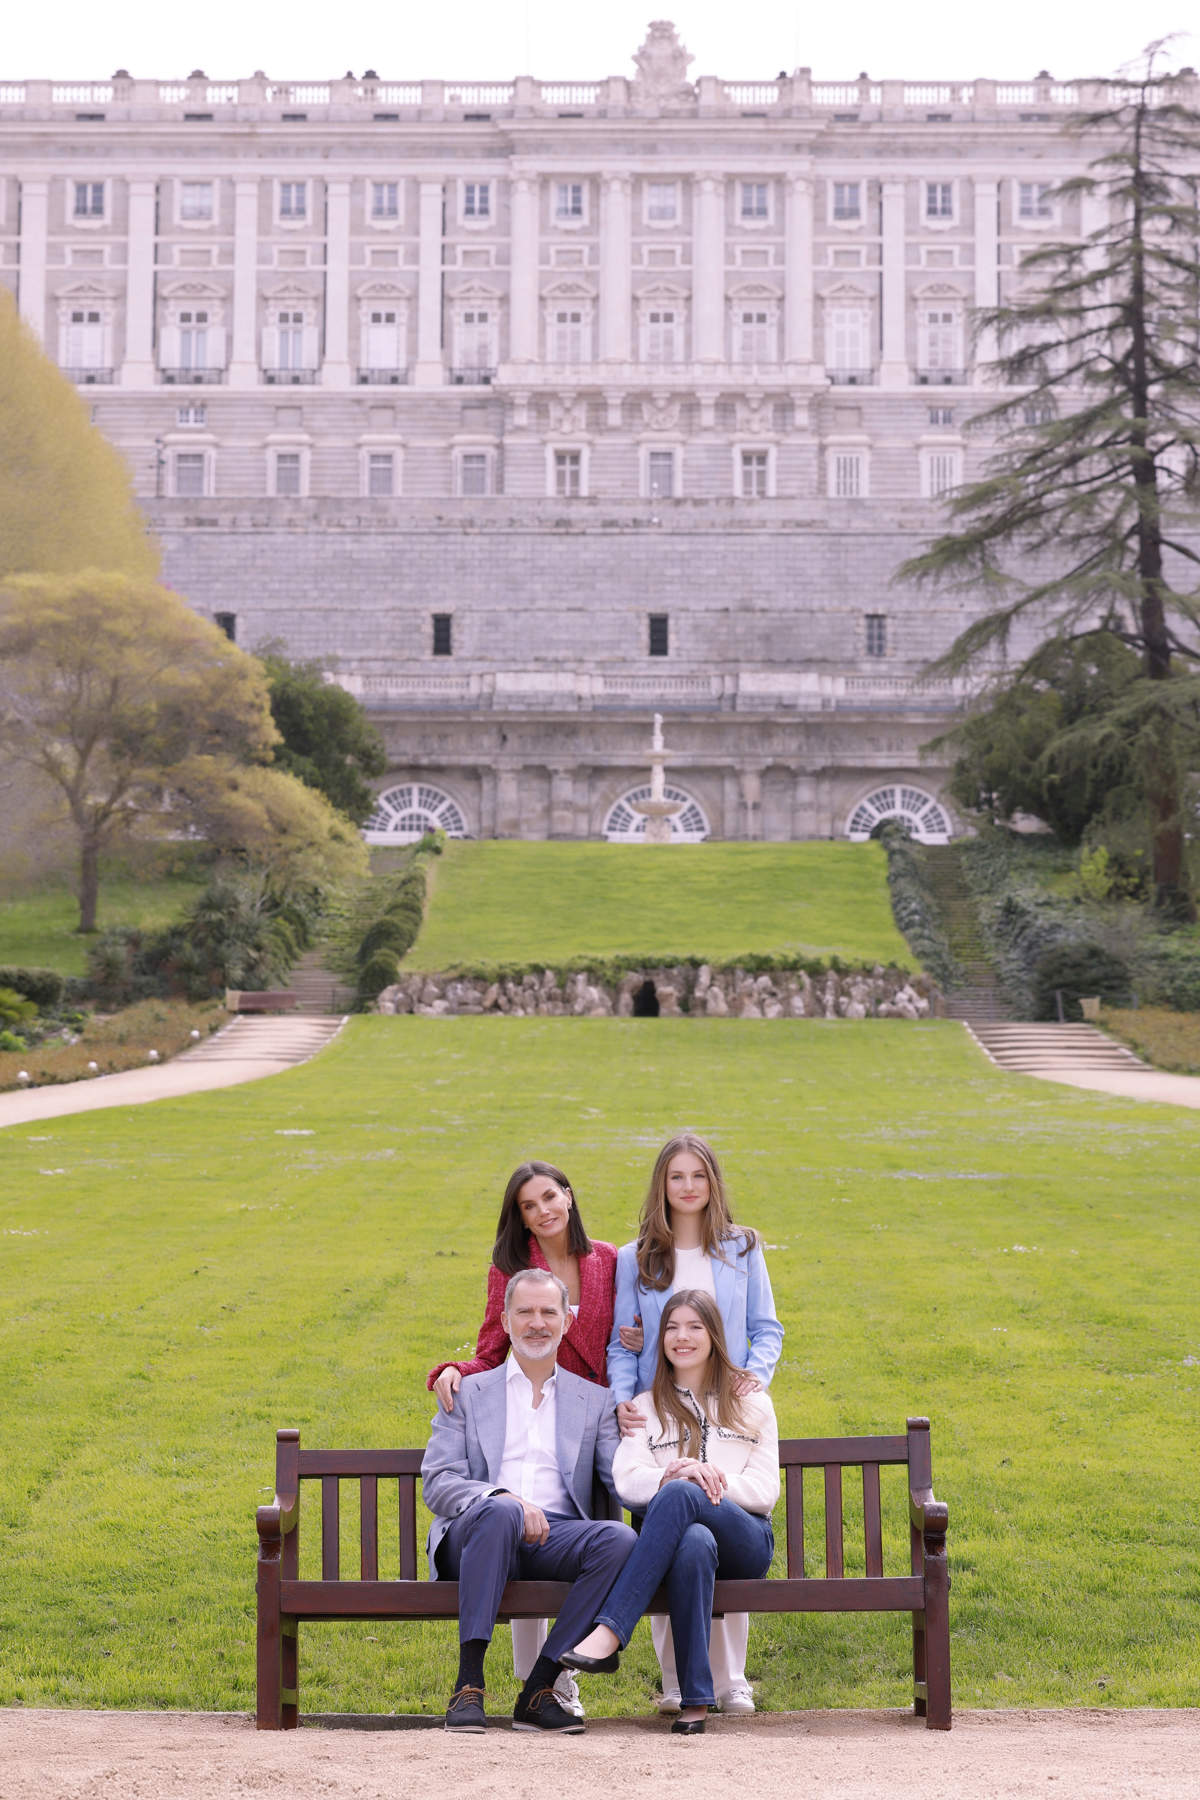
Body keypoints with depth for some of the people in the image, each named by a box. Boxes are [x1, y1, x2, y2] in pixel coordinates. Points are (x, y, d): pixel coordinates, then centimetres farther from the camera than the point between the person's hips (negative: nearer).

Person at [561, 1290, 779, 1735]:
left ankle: (609, 1632, -44)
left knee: (679, 1494, -36)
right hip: (679, 1532, 1)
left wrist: (700, 1481, -10)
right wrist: (674, 1474, -18)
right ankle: (695, 1698, -39)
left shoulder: (751, 1404, 19)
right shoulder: (647, 1407, 21)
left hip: (745, 1540, 0)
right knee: (694, 1543, -41)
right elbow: (627, 1481, 4)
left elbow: (765, 1491, 8)